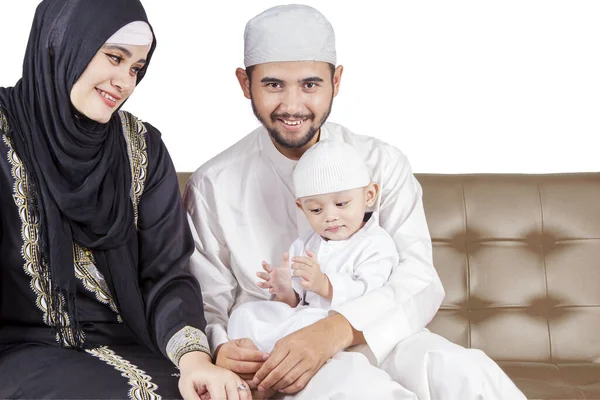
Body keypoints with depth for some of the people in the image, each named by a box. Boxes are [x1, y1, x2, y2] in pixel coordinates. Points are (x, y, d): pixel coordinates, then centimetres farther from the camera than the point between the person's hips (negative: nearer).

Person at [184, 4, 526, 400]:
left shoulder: (382, 163, 0)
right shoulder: (212, 185, -1)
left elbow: (420, 281, -11)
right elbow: (207, 306, 0)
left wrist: (335, 330, -31)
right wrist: (220, 353, -26)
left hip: (373, 338, 0)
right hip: (265, 351, 0)